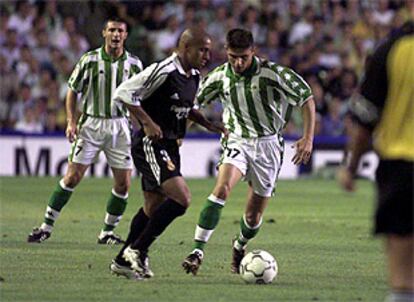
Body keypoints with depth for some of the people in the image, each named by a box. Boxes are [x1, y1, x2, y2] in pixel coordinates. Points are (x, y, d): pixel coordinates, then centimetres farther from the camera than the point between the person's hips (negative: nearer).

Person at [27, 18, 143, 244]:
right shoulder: (90, 60, -4)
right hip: (91, 124, -2)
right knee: (73, 177, -7)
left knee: (123, 184, -3)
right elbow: (73, 91, 3)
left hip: (120, 126, 2)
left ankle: (107, 232, 13)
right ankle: (47, 226, 3)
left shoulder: (133, 64, 2)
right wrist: (71, 121, -6)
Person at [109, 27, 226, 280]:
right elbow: (124, 93, -18)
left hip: (170, 146, 10)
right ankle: (137, 251, -10)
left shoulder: (194, 76, 10)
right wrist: (147, 122, -23)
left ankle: (124, 261, 26)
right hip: (151, 145, -10)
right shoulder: (163, 72, -19)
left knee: (154, 207, 15)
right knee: (181, 198, -20)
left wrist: (208, 124, 9)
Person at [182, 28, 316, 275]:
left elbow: (306, 98, -7)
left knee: (255, 215, 5)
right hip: (237, 141, 1)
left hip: (268, 145, -1)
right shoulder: (220, 77, -5)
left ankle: (240, 246, 39)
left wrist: (308, 138, -15)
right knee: (222, 188, -29)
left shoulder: (272, 74, -14)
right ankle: (198, 250, -31)